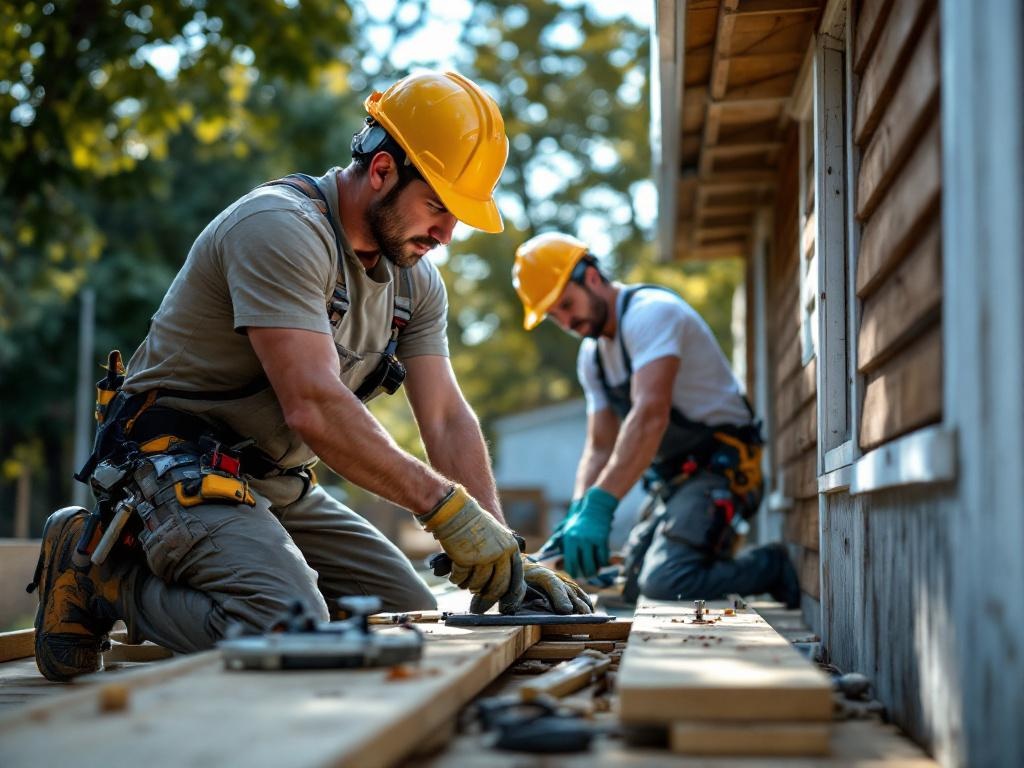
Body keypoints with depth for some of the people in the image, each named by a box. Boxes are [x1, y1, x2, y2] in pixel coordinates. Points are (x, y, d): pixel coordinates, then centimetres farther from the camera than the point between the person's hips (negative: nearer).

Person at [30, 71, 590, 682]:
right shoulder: (281, 229, -22)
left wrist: (504, 553, -10)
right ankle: (106, 569, -5)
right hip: (178, 464, -9)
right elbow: (314, 408, -31)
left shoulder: (416, 278, 7)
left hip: (279, 483, 9)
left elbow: (446, 419, 2)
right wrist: (446, 506, -31)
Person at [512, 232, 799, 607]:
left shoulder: (650, 312, -19)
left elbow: (650, 416, -32)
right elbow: (600, 448, 10)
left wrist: (599, 507, -40)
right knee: (634, 588, 8)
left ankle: (771, 566, -4)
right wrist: (576, 518, -9)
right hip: (672, 477, 10)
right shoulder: (592, 355, 11)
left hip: (720, 463, -10)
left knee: (665, 582, -25)